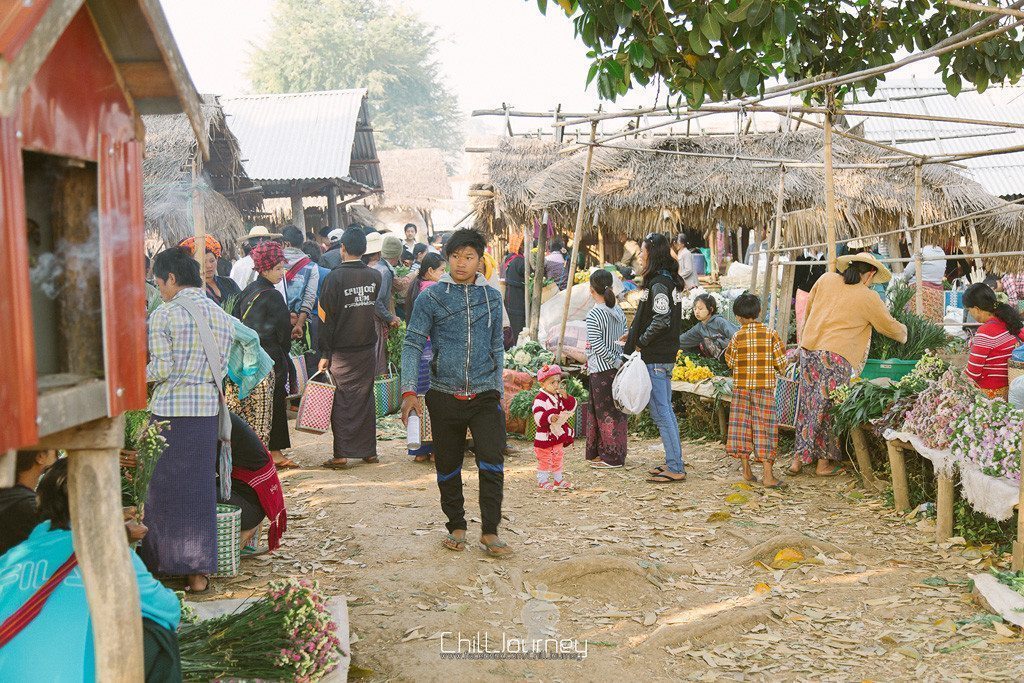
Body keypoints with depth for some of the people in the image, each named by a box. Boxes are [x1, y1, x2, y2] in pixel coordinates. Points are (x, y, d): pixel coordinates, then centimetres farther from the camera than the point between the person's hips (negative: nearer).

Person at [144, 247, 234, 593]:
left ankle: (161, 562, 16)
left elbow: (161, 368, -12)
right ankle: (199, 571, 13)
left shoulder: (164, 315, -8)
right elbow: (221, 368, 8)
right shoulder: (222, 317, 8)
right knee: (200, 488, 10)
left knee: (163, 487, 8)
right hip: (207, 409, 5)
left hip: (169, 409, -4)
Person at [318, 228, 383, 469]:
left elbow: (327, 317, -10)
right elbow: (379, 311, 8)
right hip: (368, 348, 4)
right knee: (365, 398, 12)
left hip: (342, 351, -4)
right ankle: (369, 450, 16)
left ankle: (341, 455, 2)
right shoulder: (375, 276, 1)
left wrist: (325, 354, -6)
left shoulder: (336, 277, -11)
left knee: (342, 402, 2)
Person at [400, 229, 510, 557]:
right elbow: (413, 343, -3)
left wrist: (498, 390, 14)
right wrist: (409, 391, -11)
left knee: (492, 461, -11)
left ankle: (489, 530, 0)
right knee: (448, 466, 9)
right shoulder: (432, 296, -2)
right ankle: (456, 526, 27)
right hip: (444, 395, -1)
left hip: (484, 395, 1)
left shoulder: (492, 297, 7)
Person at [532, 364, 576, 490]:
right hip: (545, 436, -8)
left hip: (559, 435, 8)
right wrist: (550, 418, -45)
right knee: (544, 460, 1)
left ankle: (558, 479, 31)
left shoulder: (560, 396, 8)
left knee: (558, 459, 19)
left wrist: (566, 397, -9)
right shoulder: (540, 398, -18)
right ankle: (542, 481, 10)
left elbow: (571, 408, 7)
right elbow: (538, 417, -28)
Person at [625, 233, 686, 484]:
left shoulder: (658, 283, -17)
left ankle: (675, 468, -3)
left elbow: (661, 321, -24)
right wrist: (635, 334, 13)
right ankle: (674, 461, 23)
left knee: (661, 412, -6)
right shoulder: (670, 280, 13)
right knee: (666, 410, 16)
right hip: (666, 355, 10)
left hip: (655, 358, -10)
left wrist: (640, 342, -13)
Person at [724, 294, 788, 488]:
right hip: (765, 387, -1)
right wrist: (779, 371, 18)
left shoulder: (738, 337, -3)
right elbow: (781, 361, -3)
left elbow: (730, 361, 4)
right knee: (764, 428, 0)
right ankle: (768, 475, -5)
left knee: (742, 427, 10)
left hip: (741, 387, 1)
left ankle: (746, 470, 13)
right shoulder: (770, 334, -5)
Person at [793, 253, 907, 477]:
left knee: (808, 404, 13)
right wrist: (903, 334, 35)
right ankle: (824, 462, 14)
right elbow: (890, 327, 14)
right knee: (827, 408, 4)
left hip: (808, 349, 5)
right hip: (835, 355, -5)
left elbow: (809, 307, 22)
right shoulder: (868, 298, 1)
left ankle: (798, 458, 19)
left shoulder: (826, 279, 10)